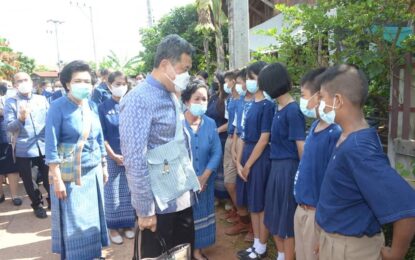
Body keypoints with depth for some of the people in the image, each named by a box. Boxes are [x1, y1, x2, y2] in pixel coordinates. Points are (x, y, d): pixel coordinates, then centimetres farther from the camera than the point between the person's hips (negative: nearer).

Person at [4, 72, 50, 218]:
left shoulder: (42, 99, 5)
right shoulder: (10, 102, -3)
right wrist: (21, 119, -26)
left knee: (48, 177, 9)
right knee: (28, 180, 13)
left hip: (43, 146, 1)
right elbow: (8, 127, -8)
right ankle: (37, 205, 33)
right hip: (23, 149, -1)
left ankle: (52, 201, 33)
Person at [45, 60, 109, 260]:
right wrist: (56, 179, -16)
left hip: (93, 172, 5)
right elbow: (51, 146, -13)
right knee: (72, 222, 6)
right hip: (69, 174, -5)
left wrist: (104, 167, 13)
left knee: (92, 217, 15)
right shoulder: (58, 107, -12)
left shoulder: (92, 106, 5)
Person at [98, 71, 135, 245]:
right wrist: (114, 155, -9)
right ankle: (113, 227, 19)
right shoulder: (103, 107, -3)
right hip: (112, 157, -2)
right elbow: (102, 135, -4)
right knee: (113, 193, 5)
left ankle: (128, 225, 24)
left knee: (129, 192, 9)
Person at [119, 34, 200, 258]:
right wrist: (144, 209, -18)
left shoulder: (171, 96, 9)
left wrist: (191, 179, 12)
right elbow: (135, 160, -21)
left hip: (183, 195, 8)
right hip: (159, 202, -8)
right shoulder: (139, 100, -18)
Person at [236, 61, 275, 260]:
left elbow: (264, 139, -16)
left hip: (260, 158, -8)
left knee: (261, 204, 5)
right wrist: (239, 162, 3)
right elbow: (245, 136, 9)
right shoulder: (252, 104, 10)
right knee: (252, 203, 15)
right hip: (248, 155, 8)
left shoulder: (268, 105, -14)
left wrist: (248, 165, -12)